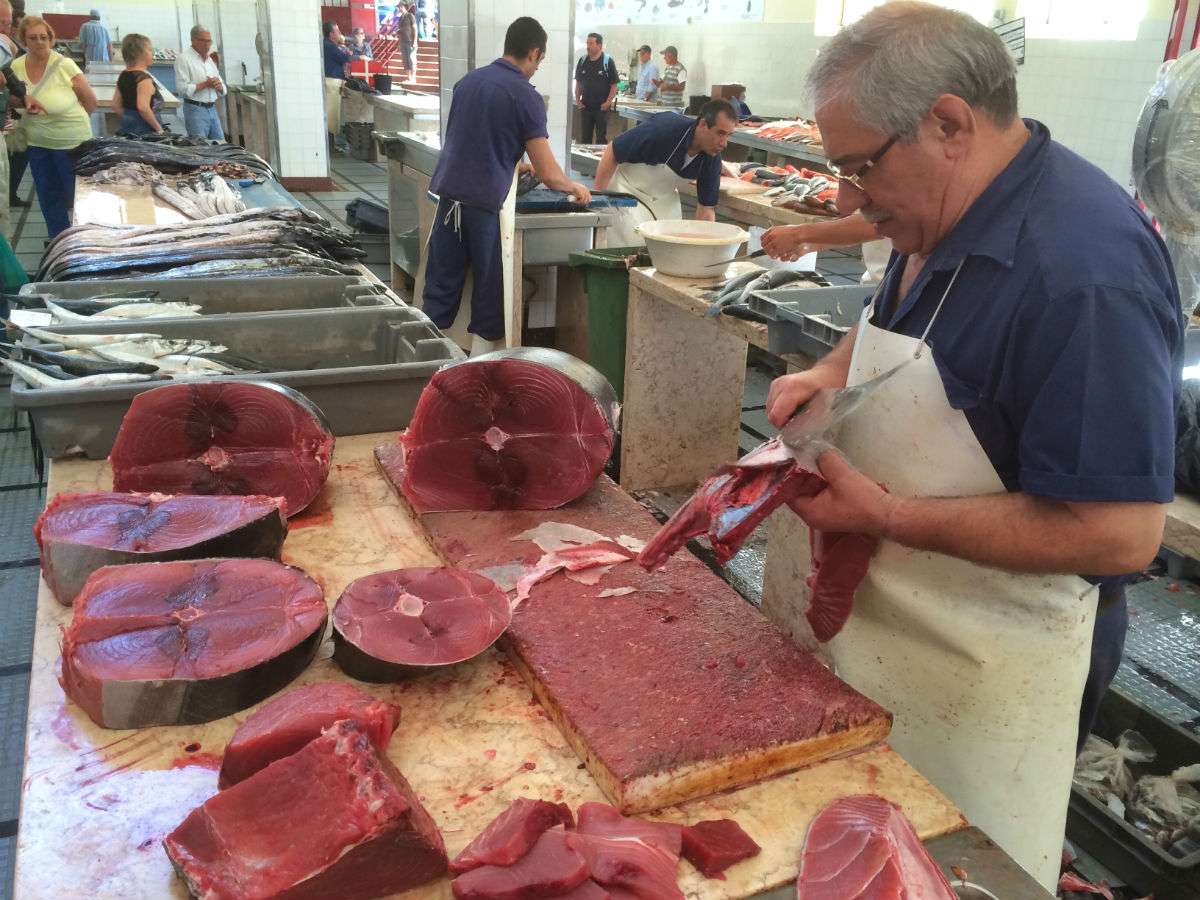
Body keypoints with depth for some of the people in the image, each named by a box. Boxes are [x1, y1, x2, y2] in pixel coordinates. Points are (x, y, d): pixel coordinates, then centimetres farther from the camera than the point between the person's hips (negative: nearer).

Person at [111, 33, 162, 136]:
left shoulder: (123, 76, 11)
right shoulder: (144, 78, -14)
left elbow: (116, 106, 15)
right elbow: (143, 108, -26)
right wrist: (158, 128, -16)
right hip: (144, 131, -9)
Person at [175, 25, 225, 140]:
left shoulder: (210, 59, 17)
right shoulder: (184, 58, -5)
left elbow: (222, 90, 19)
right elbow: (182, 88, -16)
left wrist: (219, 86, -5)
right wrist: (205, 84, -17)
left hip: (212, 109, 7)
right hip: (195, 109, -7)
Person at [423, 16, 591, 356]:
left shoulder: (468, 80, 11)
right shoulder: (526, 97, -7)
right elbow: (549, 175, -8)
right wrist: (575, 188, 12)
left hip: (448, 191, 6)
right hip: (486, 202, -5)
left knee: (441, 285, 11)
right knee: (489, 289, 7)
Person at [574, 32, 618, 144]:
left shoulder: (608, 61, -5)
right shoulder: (582, 61, 7)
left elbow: (614, 85, -6)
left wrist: (608, 102, -15)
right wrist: (577, 99, 4)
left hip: (601, 107, -4)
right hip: (585, 106, 4)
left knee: (601, 138, 0)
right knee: (585, 137, 9)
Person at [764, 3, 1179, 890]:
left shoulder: (1081, 267, -29)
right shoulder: (950, 220, 1)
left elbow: (1120, 534, -30)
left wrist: (884, 514, -25)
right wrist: (832, 371, -2)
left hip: (992, 674, -8)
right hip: (896, 621, 8)